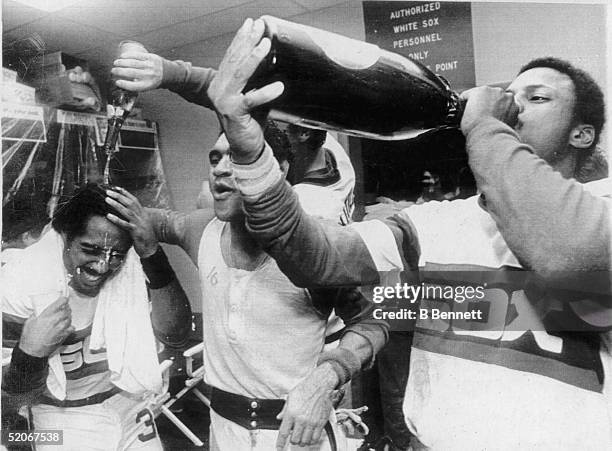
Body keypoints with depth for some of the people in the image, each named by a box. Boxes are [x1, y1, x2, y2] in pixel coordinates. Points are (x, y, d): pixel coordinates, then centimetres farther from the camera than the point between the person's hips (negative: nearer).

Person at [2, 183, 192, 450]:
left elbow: (174, 335, -30)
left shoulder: (133, 264, -20)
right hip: (65, 421, -2)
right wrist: (30, 352, -39)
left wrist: (150, 251, -39)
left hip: (130, 405, 3)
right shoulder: (22, 285, -24)